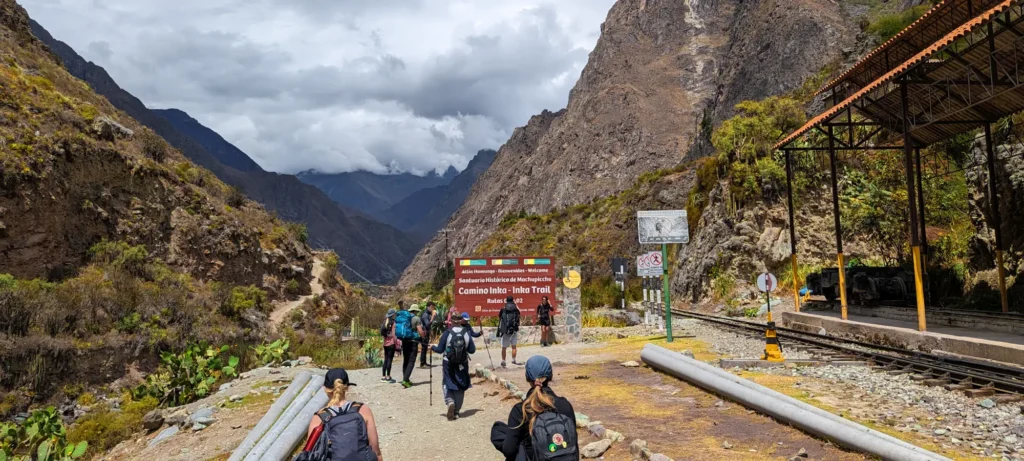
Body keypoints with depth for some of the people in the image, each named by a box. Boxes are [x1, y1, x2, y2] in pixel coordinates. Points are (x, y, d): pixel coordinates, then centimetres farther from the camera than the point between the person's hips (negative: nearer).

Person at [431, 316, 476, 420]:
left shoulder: (447, 333, -12)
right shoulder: (466, 333, -6)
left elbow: (440, 350, -8)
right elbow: (472, 350, -3)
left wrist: (433, 347, 12)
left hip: (448, 364, -2)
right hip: (462, 364, 2)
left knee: (447, 385, 12)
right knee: (460, 387, 15)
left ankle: (450, 402, -16)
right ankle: (456, 411, 18)